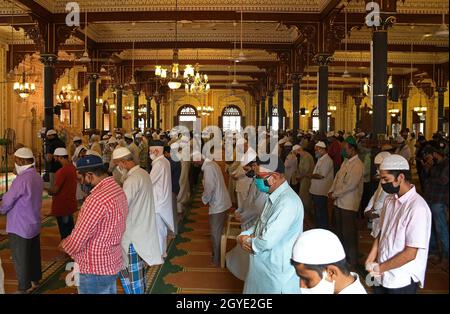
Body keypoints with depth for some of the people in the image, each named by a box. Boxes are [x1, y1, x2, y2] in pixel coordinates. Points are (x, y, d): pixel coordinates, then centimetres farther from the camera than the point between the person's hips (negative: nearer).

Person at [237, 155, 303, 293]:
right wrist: (243, 236, -4)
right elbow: (260, 224, 15)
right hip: (263, 267, 9)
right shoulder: (274, 197, 6)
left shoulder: (288, 202, -27)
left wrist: (247, 241, -11)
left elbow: (268, 241, -30)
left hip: (278, 271, -9)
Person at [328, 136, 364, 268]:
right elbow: (337, 177, 15)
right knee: (339, 231, 18)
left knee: (349, 233, 0)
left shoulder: (357, 165, -16)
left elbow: (350, 185, -22)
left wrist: (335, 194, -14)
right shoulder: (346, 162, 12)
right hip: (339, 202, 9)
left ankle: (352, 261, 15)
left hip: (349, 204, -9)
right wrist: (331, 191, 1)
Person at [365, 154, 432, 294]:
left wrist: (381, 268, -13)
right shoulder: (390, 200, 1)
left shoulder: (417, 208, -22)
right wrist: (371, 258, -2)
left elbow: (410, 253, -20)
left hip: (402, 282, -6)